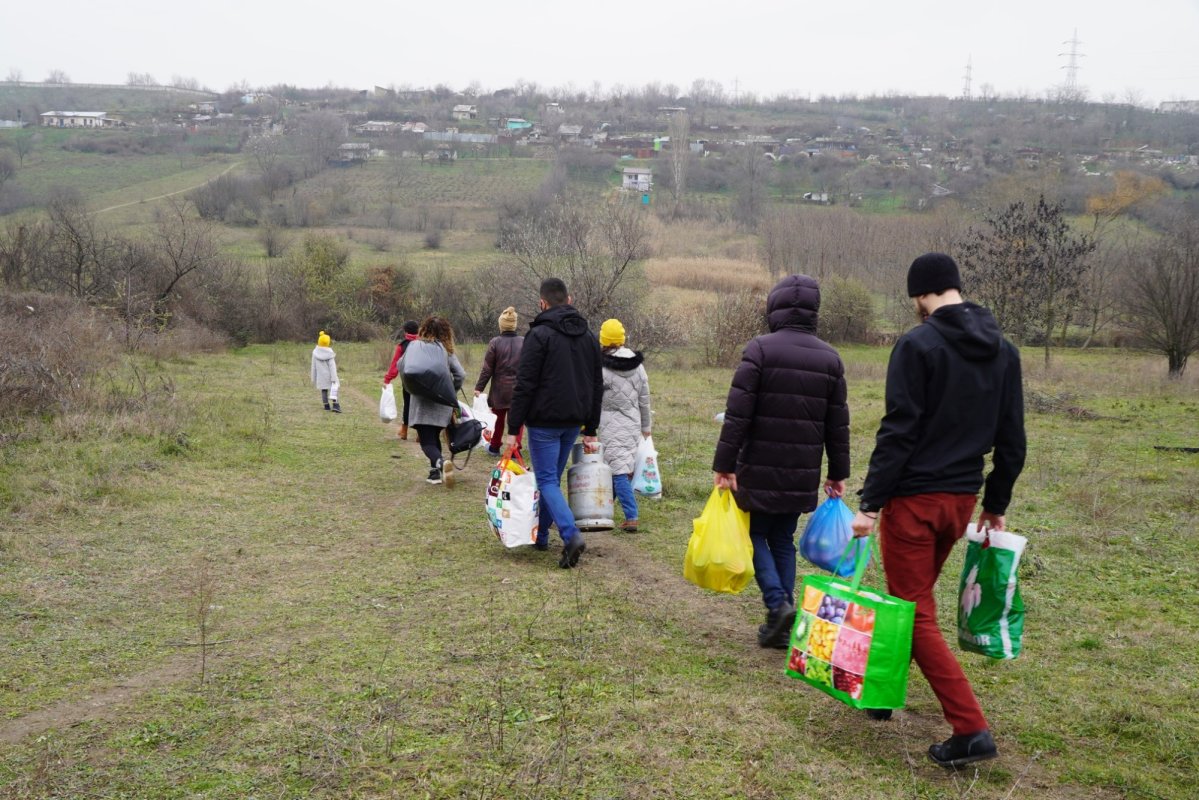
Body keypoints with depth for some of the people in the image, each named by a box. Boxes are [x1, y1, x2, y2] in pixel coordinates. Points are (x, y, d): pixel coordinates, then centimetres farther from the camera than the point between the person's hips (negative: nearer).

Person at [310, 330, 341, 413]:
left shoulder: (315, 353, -5)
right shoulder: (329, 353, -13)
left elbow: (314, 366, 0)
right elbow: (332, 366, -15)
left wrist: (313, 378, 8)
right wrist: (334, 378, -14)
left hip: (320, 376, 3)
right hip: (329, 375, -3)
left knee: (324, 390, 12)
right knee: (334, 389, 1)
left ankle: (327, 406, 16)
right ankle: (335, 405, -12)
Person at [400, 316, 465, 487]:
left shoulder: (415, 346, -3)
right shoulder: (446, 349, 5)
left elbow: (401, 366, -2)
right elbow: (460, 374, -1)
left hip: (422, 402, -3)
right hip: (442, 402, 3)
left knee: (427, 442, -4)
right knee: (434, 437, 20)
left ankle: (440, 462, -31)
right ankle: (435, 473, 18)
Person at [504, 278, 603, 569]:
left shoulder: (539, 335, -10)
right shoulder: (589, 337, 11)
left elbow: (524, 386, -14)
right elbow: (597, 387, 14)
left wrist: (513, 429, -10)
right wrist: (590, 430, 18)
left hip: (544, 421, -6)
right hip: (573, 422, 6)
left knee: (547, 480, -3)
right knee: (552, 478, 17)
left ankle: (571, 535, -19)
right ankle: (540, 535, 25)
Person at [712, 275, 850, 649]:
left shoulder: (761, 349, -9)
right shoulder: (830, 358, 7)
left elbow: (737, 413, -13)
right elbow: (838, 424, 10)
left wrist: (724, 465, -10)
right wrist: (838, 473, 17)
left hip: (760, 471, -4)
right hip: (803, 476, 5)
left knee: (754, 534, 12)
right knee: (783, 540, 15)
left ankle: (778, 602, -7)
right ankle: (783, 628, 15)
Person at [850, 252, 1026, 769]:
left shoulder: (918, 345, -13)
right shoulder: (1003, 351, 8)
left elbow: (899, 431, -18)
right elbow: (1011, 440, 10)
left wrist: (870, 502, -15)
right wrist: (996, 504, 19)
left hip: (914, 498, -7)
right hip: (962, 499, 7)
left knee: (916, 614, 0)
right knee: (912, 599, 22)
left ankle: (971, 729, -4)